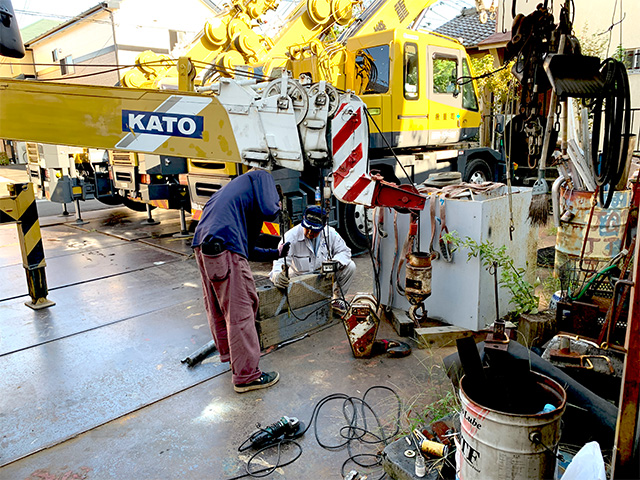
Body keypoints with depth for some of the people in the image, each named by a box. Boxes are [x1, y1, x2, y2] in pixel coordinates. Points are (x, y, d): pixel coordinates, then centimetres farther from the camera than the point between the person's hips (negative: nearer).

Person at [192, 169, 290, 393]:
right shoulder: (262, 177, 15)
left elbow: (247, 249, 33)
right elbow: (267, 211, -7)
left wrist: (275, 253, 42)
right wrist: (277, 205, 16)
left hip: (202, 245, 9)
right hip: (224, 246, -9)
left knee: (217, 308, 22)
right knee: (240, 311, -2)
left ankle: (229, 354, 40)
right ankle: (247, 375, 5)